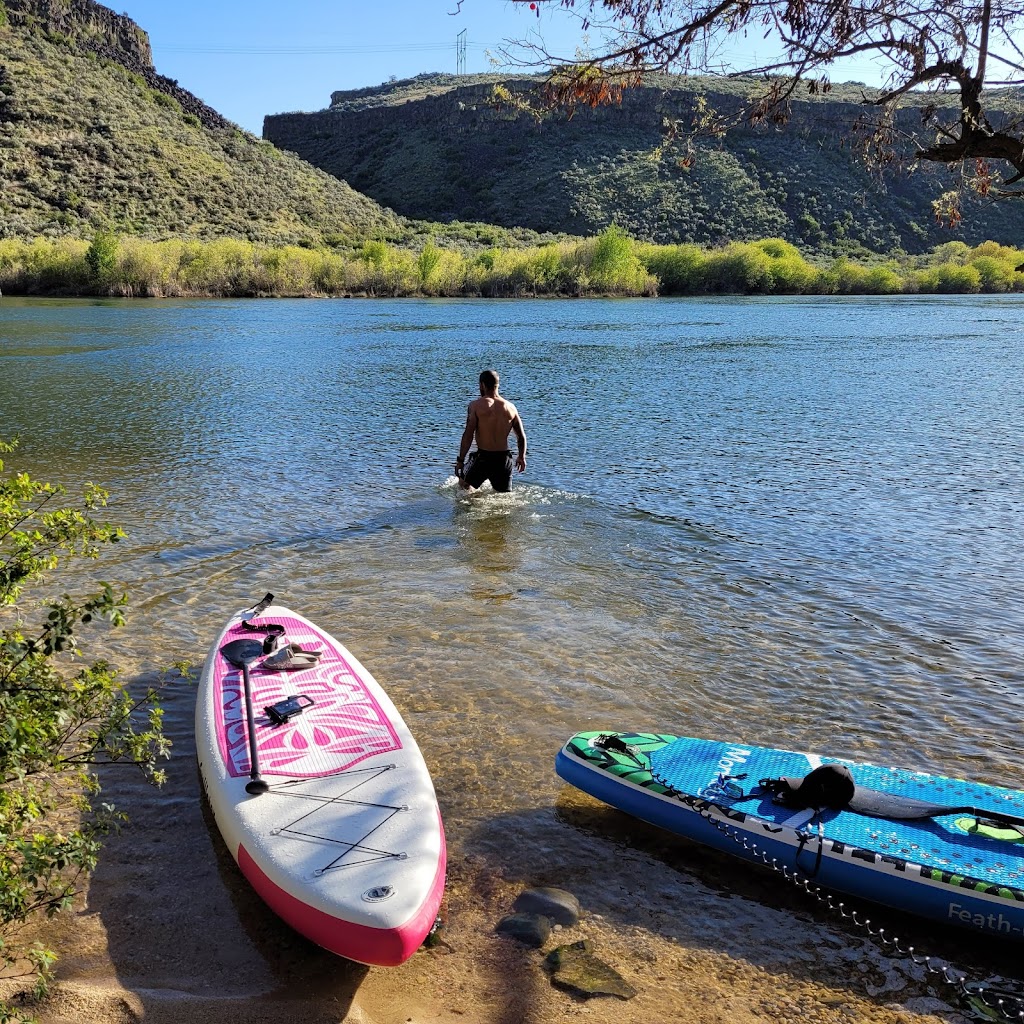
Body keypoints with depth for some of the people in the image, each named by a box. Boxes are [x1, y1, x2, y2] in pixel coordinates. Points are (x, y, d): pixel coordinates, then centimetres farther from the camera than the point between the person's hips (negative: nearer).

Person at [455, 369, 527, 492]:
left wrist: (460, 460, -6)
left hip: (483, 457, -3)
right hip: (504, 459, 3)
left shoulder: (476, 405, -7)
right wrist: (521, 457, 23)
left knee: (464, 483, 19)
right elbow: (522, 437, 8)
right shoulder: (510, 407, 4)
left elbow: (468, 435, -12)